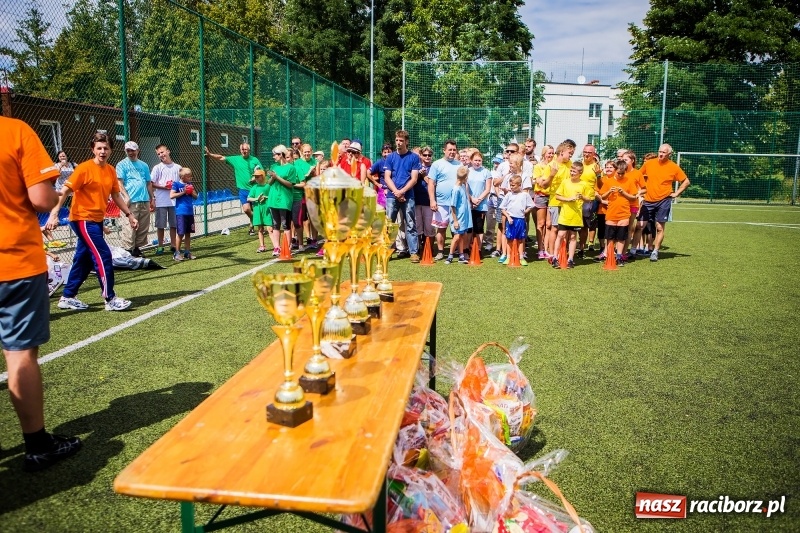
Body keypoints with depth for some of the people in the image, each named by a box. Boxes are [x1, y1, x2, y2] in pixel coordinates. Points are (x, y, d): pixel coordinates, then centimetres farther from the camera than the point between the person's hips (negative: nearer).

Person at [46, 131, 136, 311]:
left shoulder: (111, 171, 7)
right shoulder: (84, 168, -13)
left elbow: (116, 195, 16)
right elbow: (66, 191, -16)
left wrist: (129, 215, 13)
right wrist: (54, 214, -23)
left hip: (97, 220, 8)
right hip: (83, 219, -8)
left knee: (84, 259, 12)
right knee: (103, 256, -11)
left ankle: (67, 297, 24)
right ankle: (110, 299, -3)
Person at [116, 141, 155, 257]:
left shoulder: (144, 165, 19)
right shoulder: (122, 165, 4)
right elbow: (120, 183, -3)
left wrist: (152, 199, 17)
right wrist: (126, 197, -15)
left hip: (145, 201, 5)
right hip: (131, 202, -5)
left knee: (143, 228, 7)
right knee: (129, 228, -10)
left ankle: (137, 248, 17)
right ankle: (128, 250, -5)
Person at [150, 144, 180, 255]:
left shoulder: (178, 167, 8)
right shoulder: (157, 168, 1)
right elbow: (151, 183, -2)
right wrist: (164, 187, -15)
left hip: (174, 201, 2)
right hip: (161, 201, -2)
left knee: (173, 224, 9)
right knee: (160, 225, 3)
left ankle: (173, 245, 19)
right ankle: (160, 246, 13)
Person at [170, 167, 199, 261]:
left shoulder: (190, 184, 13)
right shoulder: (176, 184, -4)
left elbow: (196, 196, 15)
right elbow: (172, 195, -12)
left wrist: (191, 192, -4)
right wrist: (183, 192, -13)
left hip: (190, 212, 6)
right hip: (180, 212, -6)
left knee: (188, 233, 9)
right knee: (181, 233, -5)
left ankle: (187, 252, 16)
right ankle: (177, 253, 3)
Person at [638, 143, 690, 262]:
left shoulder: (674, 167, -4)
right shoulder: (649, 163, 1)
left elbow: (686, 181, 6)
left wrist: (676, 193, -1)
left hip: (663, 201, -2)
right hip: (648, 201, 2)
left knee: (660, 228, 1)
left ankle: (655, 252, 10)